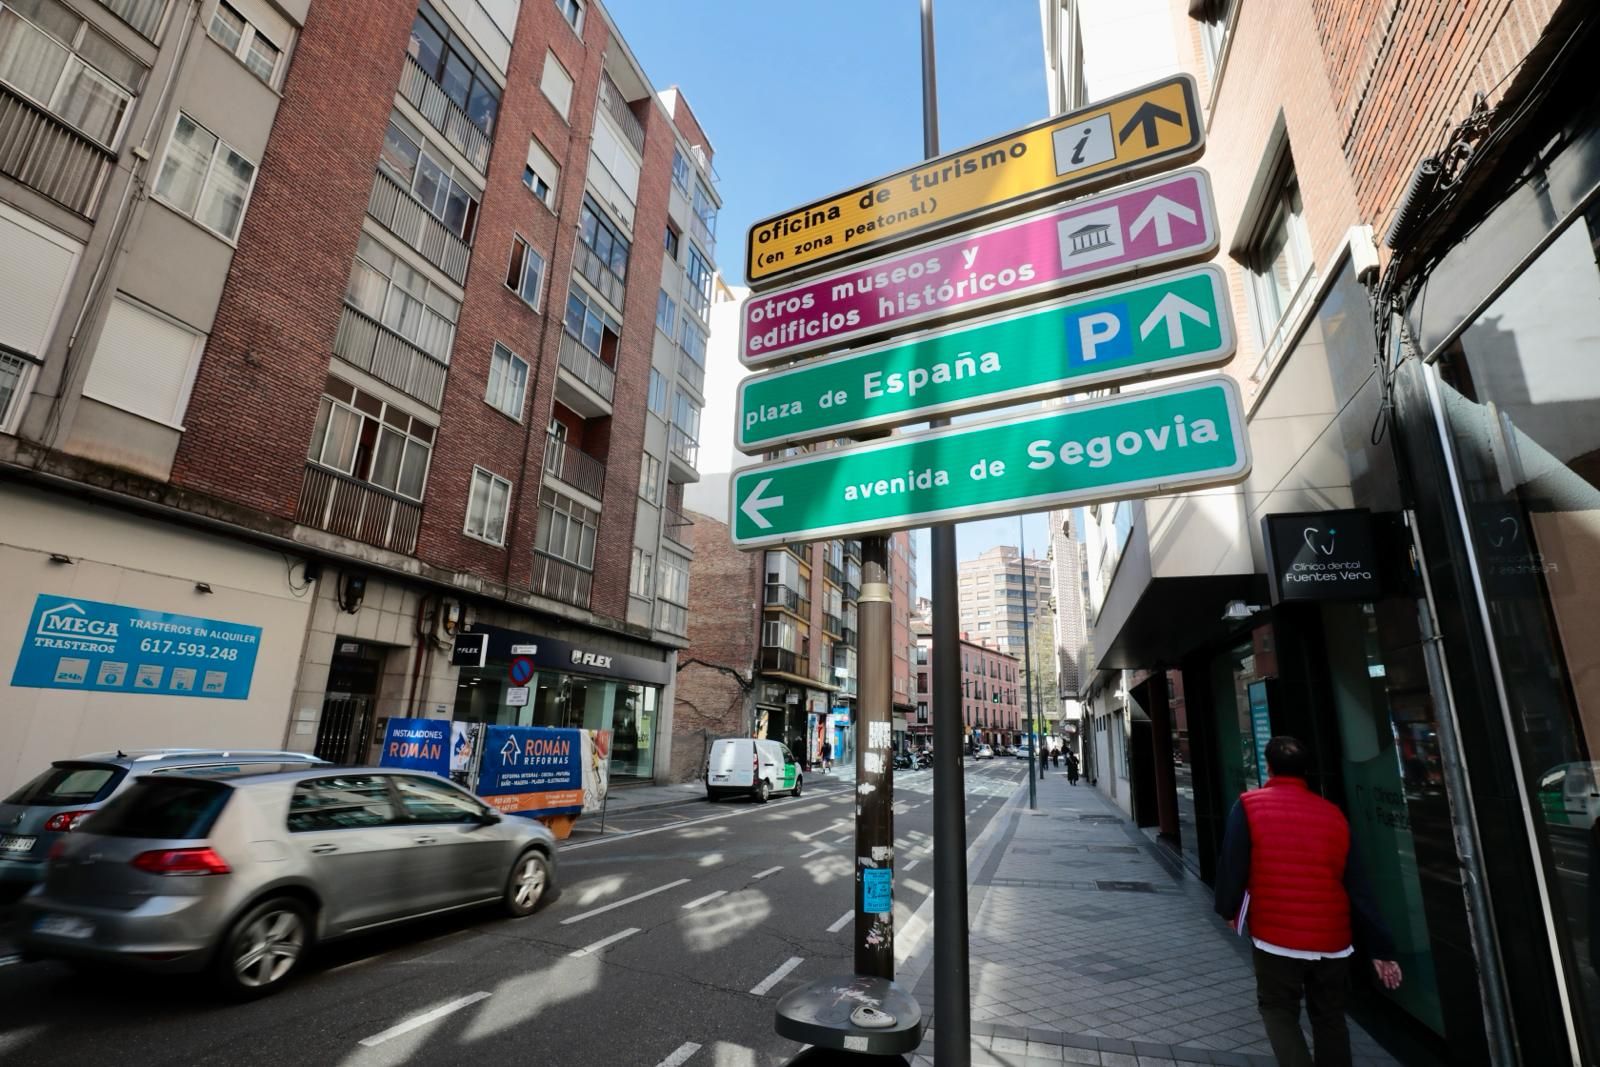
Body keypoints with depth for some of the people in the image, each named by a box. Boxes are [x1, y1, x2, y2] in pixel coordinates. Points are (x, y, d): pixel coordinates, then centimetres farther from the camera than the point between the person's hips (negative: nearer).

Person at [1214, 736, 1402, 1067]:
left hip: (1276, 937, -3)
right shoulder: (1333, 814, 2)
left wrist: (1229, 910, 7)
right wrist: (1379, 948, 10)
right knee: (1330, 1017, 21)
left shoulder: (1249, 806, -8)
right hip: (1333, 940, 4)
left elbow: (1232, 866, -10)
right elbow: (1358, 888, 3)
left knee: (1278, 1009, 14)